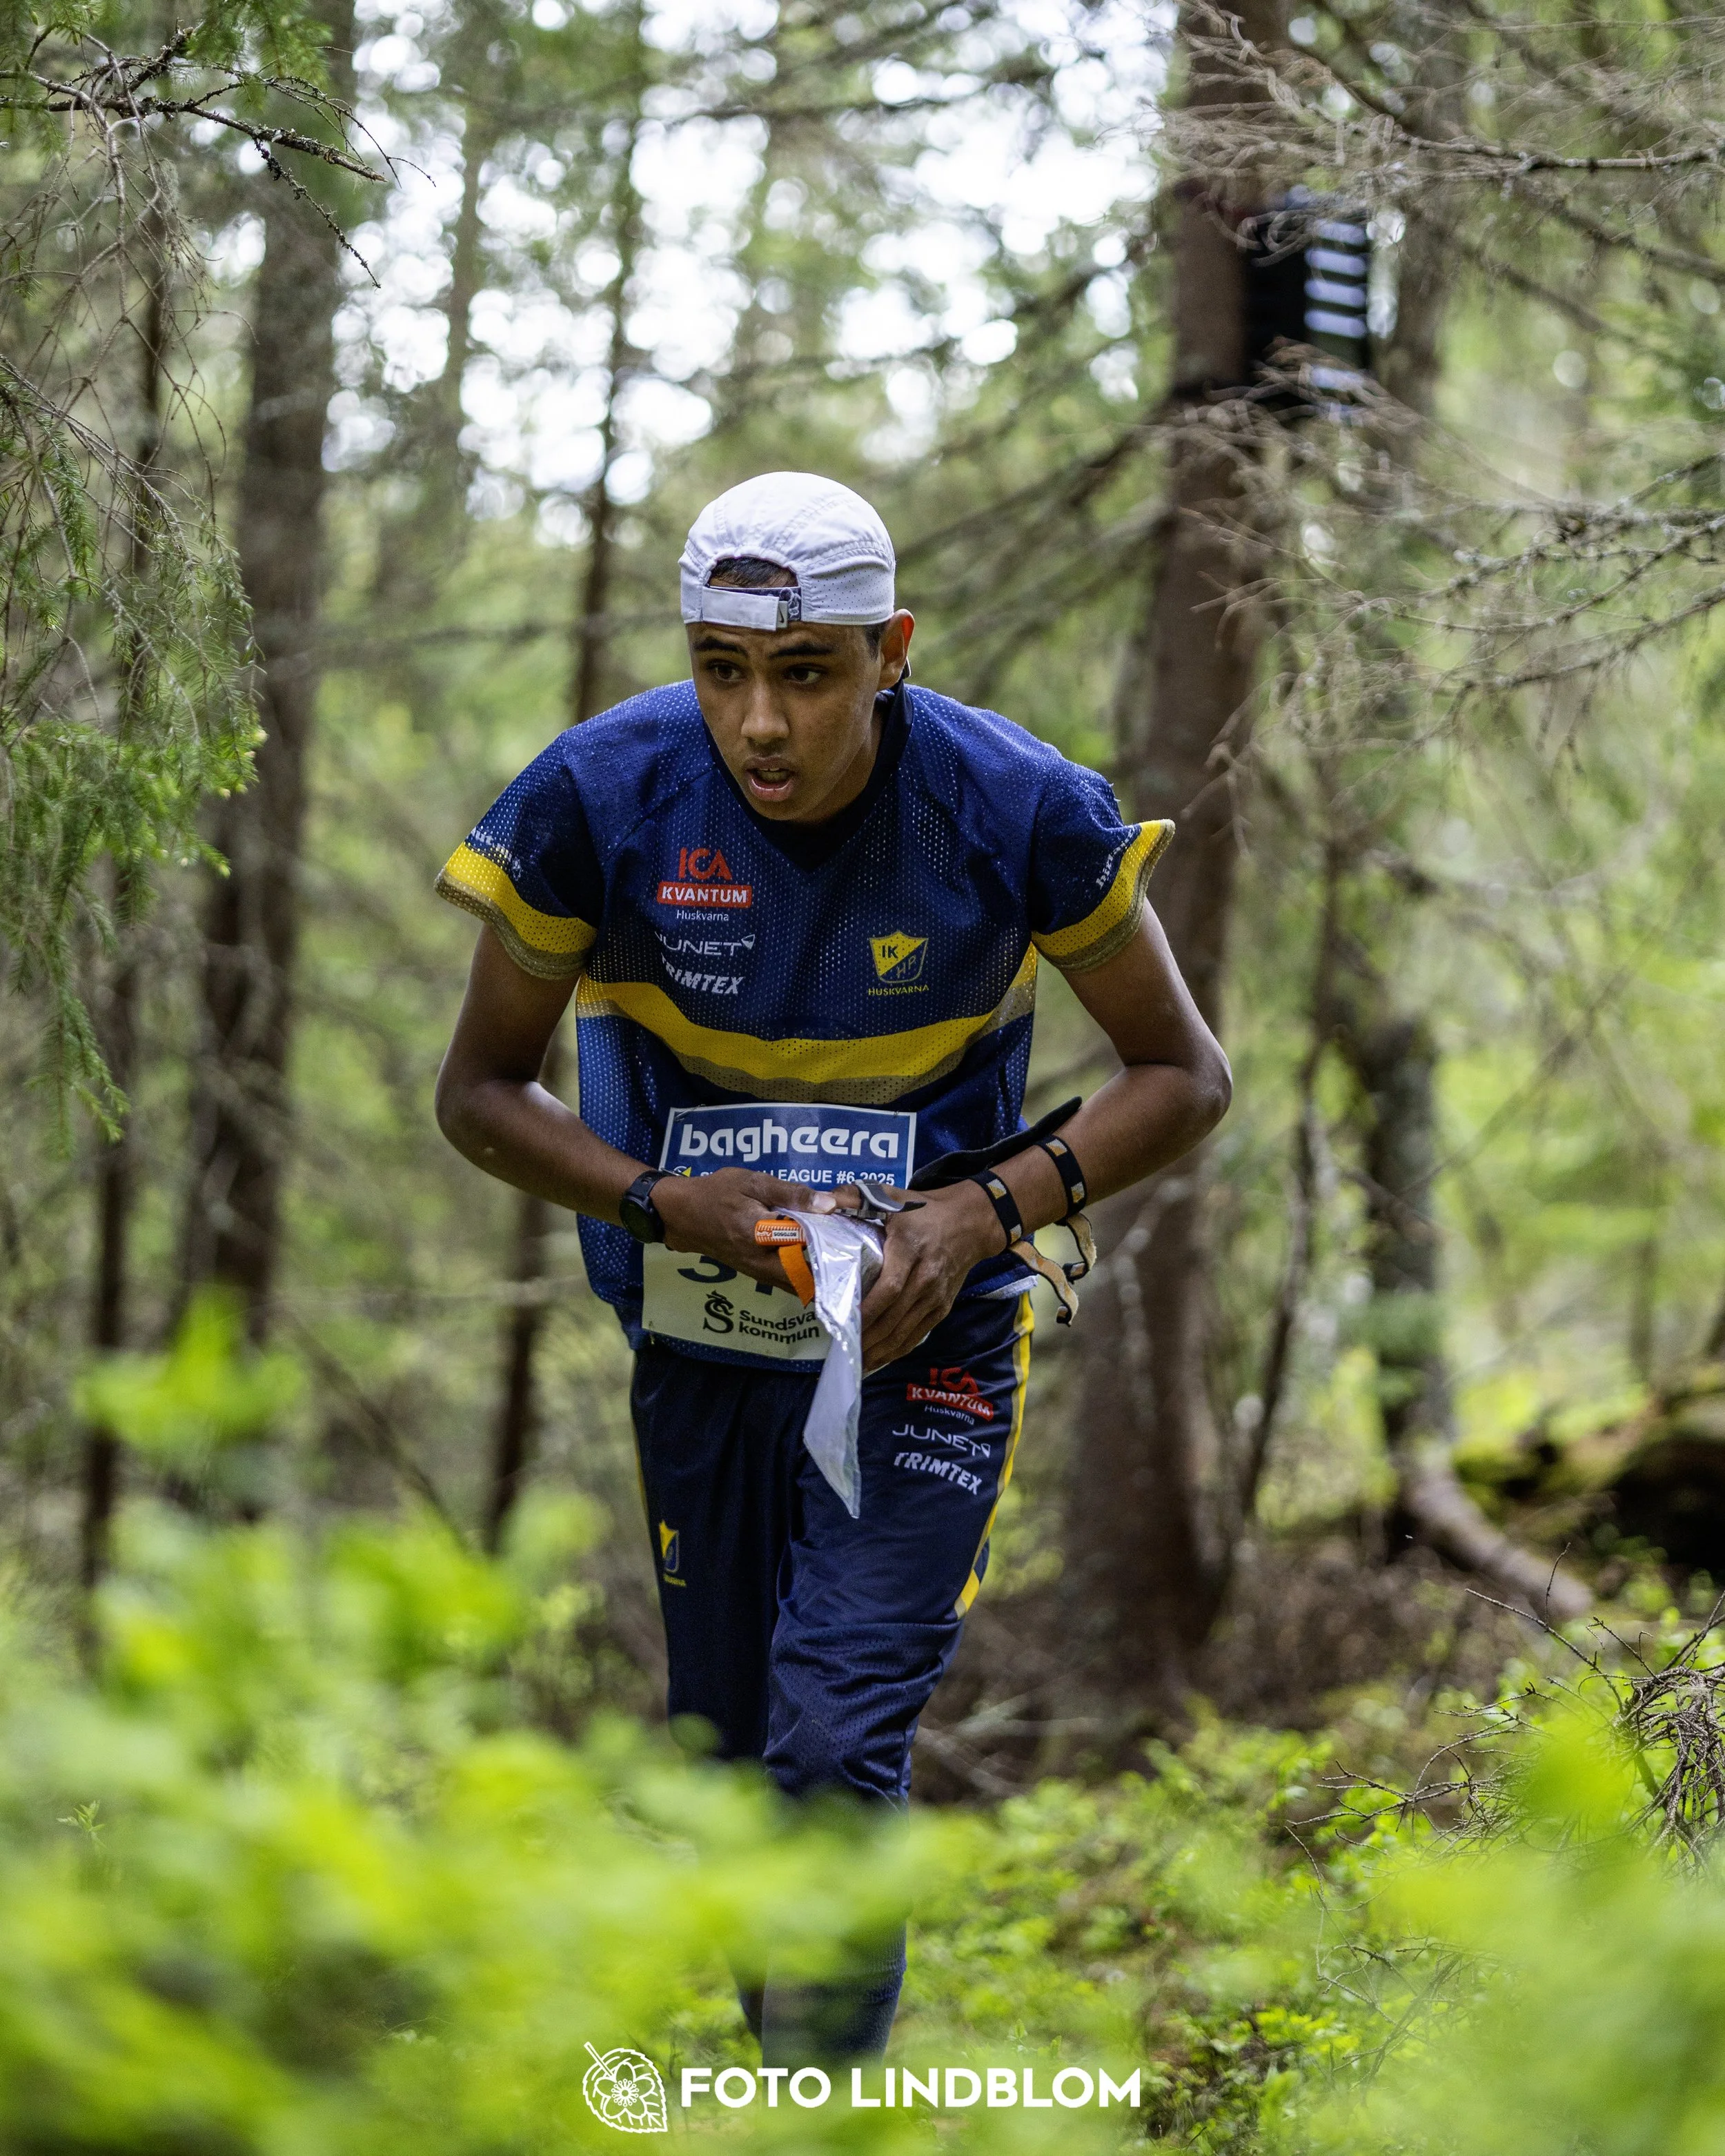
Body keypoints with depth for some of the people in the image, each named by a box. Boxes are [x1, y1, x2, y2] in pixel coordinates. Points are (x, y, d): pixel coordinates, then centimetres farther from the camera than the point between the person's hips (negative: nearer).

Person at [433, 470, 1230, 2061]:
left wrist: (989, 1213, -19)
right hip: (695, 1338, 2)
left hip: (925, 1334, -2)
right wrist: (667, 1205, -20)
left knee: (839, 1740, -17)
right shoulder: (599, 799, -15)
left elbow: (1184, 1075, -4)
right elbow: (482, 1091, -3)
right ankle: (770, 2054, 33)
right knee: (728, 1747, 11)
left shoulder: (1018, 812, -17)